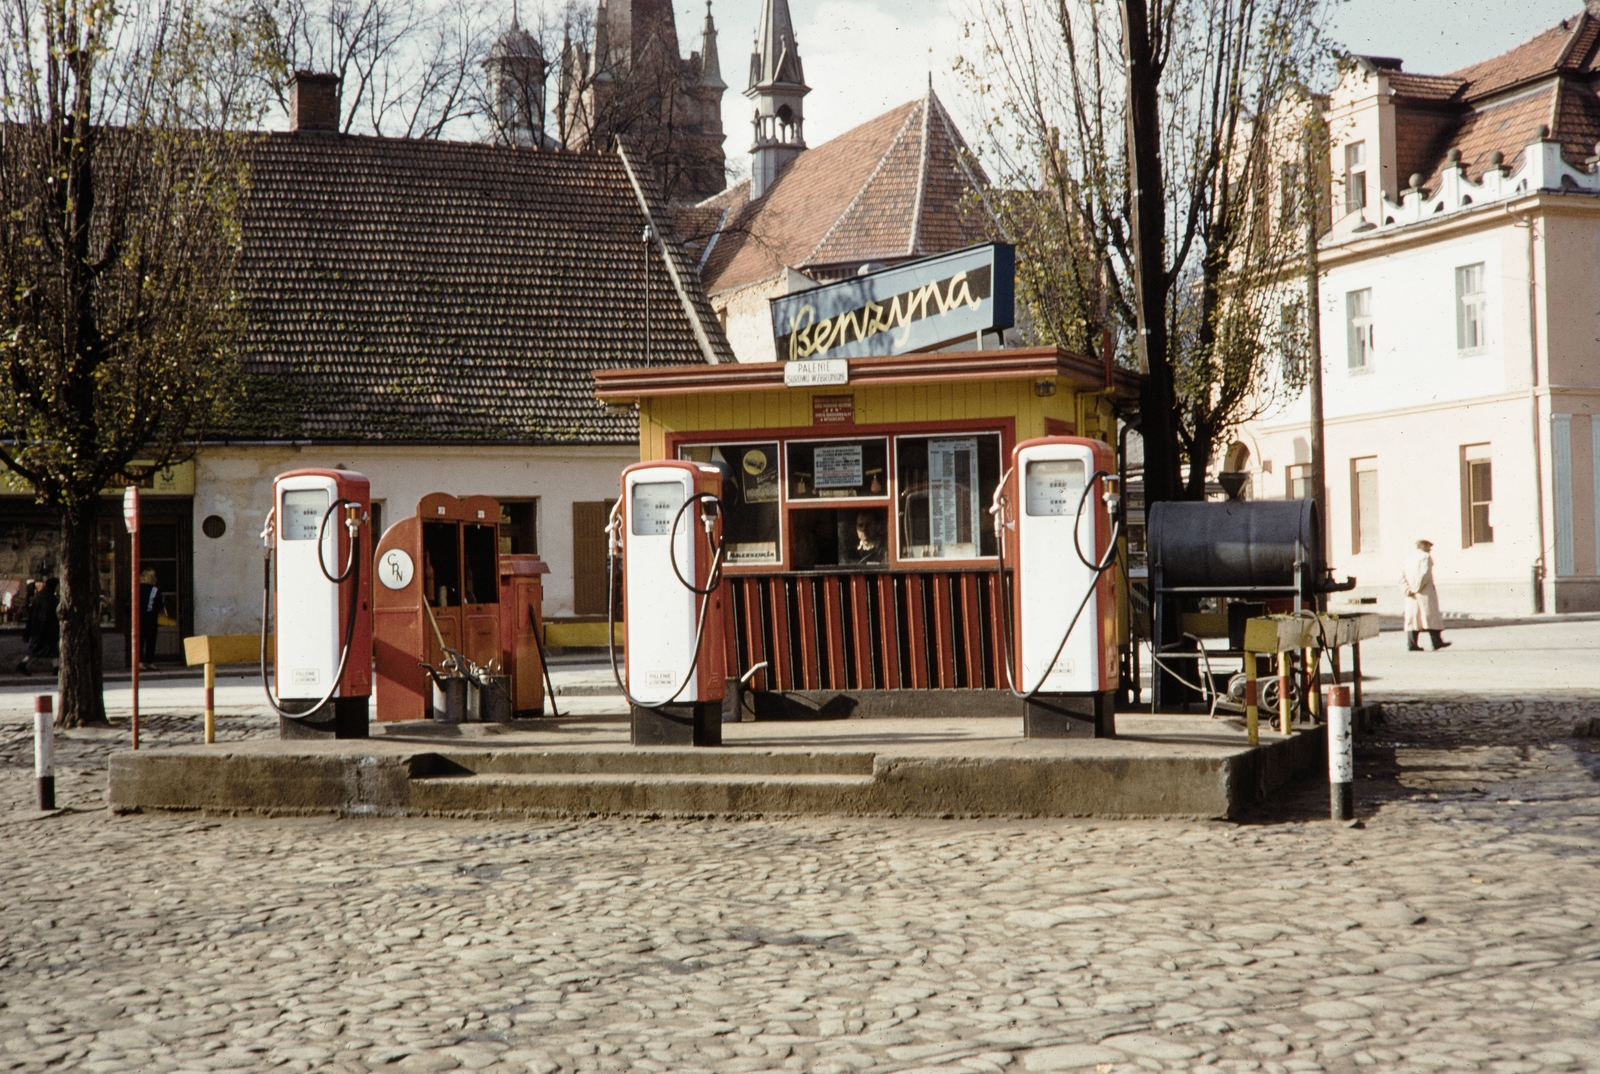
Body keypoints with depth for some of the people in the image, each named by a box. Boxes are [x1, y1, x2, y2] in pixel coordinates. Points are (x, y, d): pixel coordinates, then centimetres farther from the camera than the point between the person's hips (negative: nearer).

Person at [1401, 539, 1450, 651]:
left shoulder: (1408, 558, 14)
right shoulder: (1425, 557, -7)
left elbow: (1402, 576, 8)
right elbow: (1424, 574, -20)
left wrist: (1407, 589, 0)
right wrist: (1417, 588, -13)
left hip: (1412, 596, 6)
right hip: (1425, 594, -6)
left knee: (1412, 618, 4)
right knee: (1431, 617, 0)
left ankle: (1411, 644, -3)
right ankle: (1437, 642, 3)